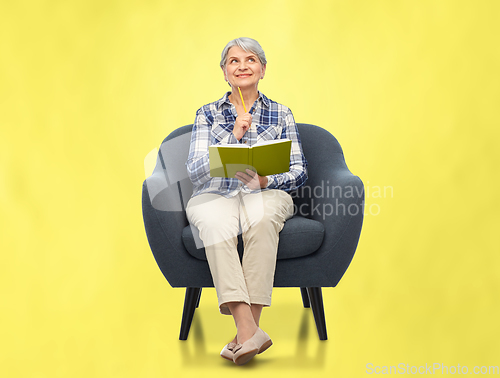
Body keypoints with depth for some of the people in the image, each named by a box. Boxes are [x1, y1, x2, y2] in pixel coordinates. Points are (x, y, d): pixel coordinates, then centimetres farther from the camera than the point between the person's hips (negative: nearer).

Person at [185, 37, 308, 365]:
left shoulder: (281, 114, 14)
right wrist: (234, 136, -11)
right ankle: (250, 332, -42)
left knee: (261, 216, -38)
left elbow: (299, 171, 7)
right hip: (215, 196, 0)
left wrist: (265, 181, -14)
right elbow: (194, 171, 0)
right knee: (216, 223, -37)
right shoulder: (208, 114, 13)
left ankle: (246, 331, -36)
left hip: (266, 195, 0)